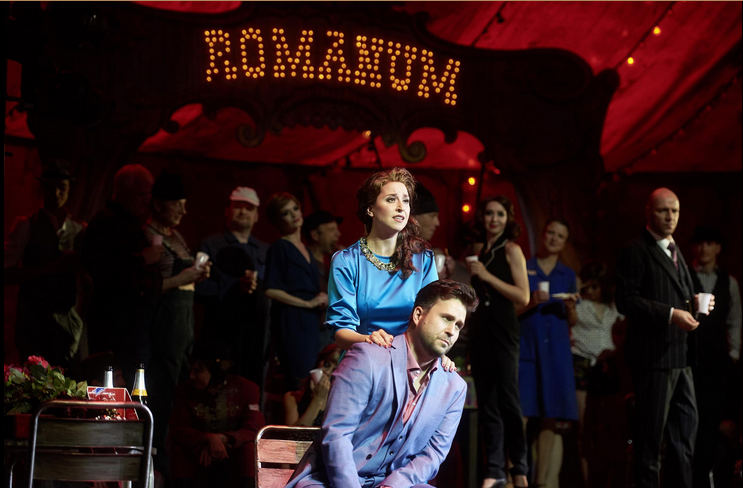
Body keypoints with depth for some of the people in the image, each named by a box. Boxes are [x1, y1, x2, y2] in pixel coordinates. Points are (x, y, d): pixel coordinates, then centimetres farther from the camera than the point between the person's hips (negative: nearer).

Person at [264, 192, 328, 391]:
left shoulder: (305, 249, 20)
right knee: (297, 379, -13)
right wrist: (308, 303, -11)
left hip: (309, 322, 8)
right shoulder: (279, 248, -3)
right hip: (289, 321, -8)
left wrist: (321, 300, 5)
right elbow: (271, 290, -13)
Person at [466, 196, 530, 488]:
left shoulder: (511, 250, -4)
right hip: (479, 329, 6)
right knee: (486, 402, 4)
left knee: (507, 398, -7)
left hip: (503, 330, -6)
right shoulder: (478, 250, 13)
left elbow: (523, 297, -13)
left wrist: (487, 275, -16)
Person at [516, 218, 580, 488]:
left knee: (552, 419, -3)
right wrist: (531, 302, -13)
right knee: (520, 416, -11)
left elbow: (572, 321, 16)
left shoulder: (568, 275, 16)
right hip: (526, 347, -3)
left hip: (556, 351, 3)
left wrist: (570, 307, -5)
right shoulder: (522, 269, 8)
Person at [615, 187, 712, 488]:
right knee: (651, 432, -2)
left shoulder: (675, 252, 19)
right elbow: (626, 300, -17)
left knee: (685, 429, 13)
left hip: (681, 356, 9)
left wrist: (696, 304, 4)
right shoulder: (636, 252, -9)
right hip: (654, 358, -9)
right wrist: (671, 314, -24)